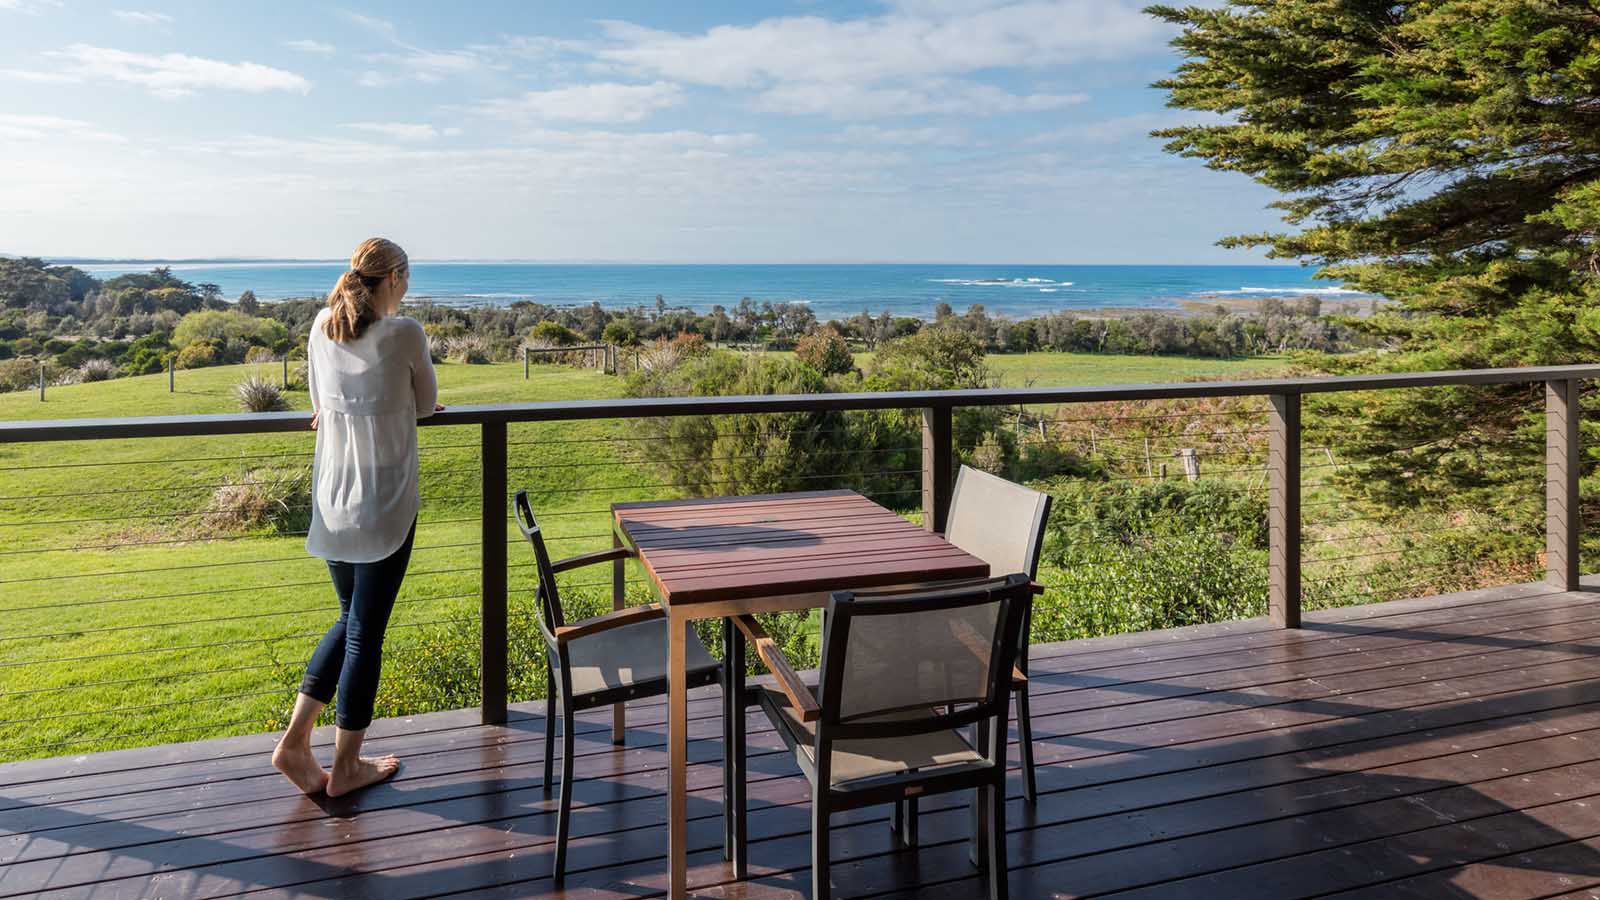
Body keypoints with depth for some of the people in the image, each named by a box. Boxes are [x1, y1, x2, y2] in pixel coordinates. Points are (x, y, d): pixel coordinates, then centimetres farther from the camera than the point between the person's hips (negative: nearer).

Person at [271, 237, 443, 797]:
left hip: (331, 499, 6)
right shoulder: (404, 333, -13)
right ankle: (345, 766, 17)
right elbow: (426, 405, 2)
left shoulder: (323, 327, 4)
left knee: (351, 620, 22)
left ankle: (296, 740, 17)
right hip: (385, 504, -6)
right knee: (366, 631, 5)